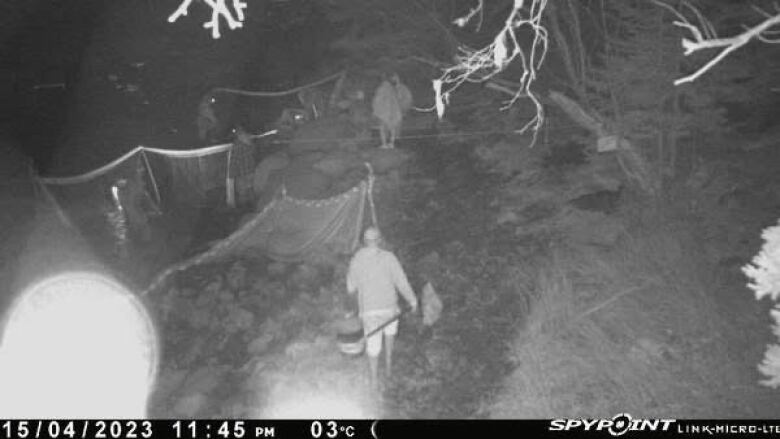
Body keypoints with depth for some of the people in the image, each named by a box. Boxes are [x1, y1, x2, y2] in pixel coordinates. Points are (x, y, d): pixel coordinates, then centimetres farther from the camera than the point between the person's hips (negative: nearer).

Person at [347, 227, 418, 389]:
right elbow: (402, 283, -12)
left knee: (373, 344, 16)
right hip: (389, 307, 0)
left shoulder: (356, 260, -6)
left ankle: (375, 379, 24)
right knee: (390, 328, 32)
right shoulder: (388, 257, -13)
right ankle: (388, 362, 37)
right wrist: (413, 301, 2)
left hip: (368, 310, 1)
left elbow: (351, 289, 4)